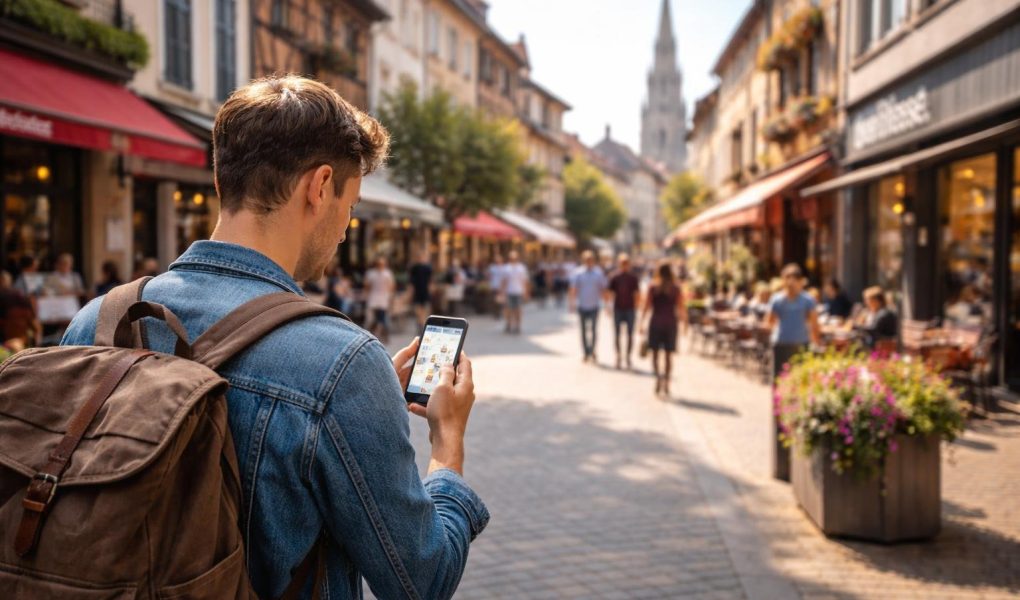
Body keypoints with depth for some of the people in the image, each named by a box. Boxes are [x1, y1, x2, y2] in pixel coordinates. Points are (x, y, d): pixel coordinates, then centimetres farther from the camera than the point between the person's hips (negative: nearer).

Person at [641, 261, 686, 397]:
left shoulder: (653, 287, -3)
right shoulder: (676, 288, -1)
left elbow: (646, 306, -6)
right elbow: (681, 308, -2)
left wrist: (642, 322, 0)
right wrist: (682, 319, 13)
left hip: (655, 323, -1)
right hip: (671, 323, 1)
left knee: (655, 353, 7)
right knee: (668, 355, 7)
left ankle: (658, 376, -17)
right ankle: (666, 385, 8)